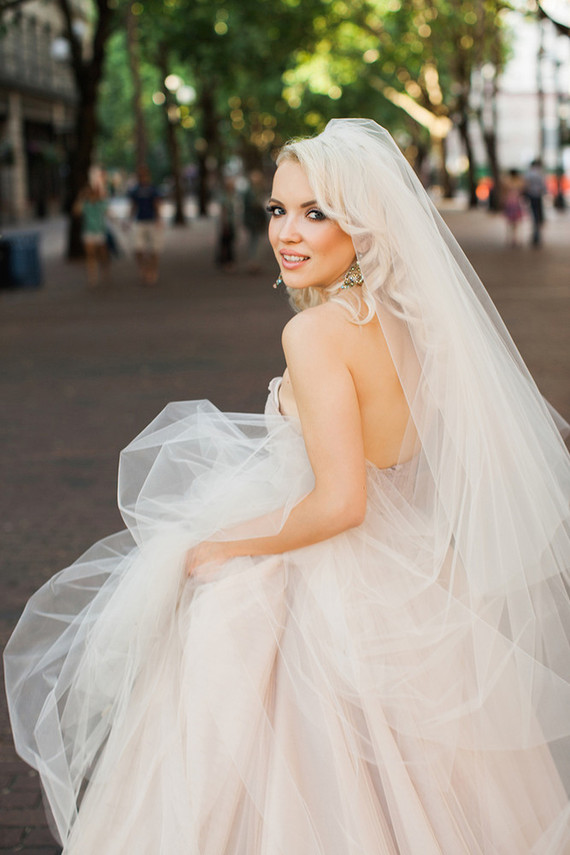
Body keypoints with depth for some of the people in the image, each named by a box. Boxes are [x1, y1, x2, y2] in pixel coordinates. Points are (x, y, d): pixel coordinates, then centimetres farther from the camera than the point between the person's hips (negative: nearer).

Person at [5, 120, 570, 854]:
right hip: (409, 594, 8)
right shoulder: (405, 319, 1)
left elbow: (340, 504, -27)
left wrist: (221, 547, -13)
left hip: (329, 612, -8)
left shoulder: (317, 332, -23)